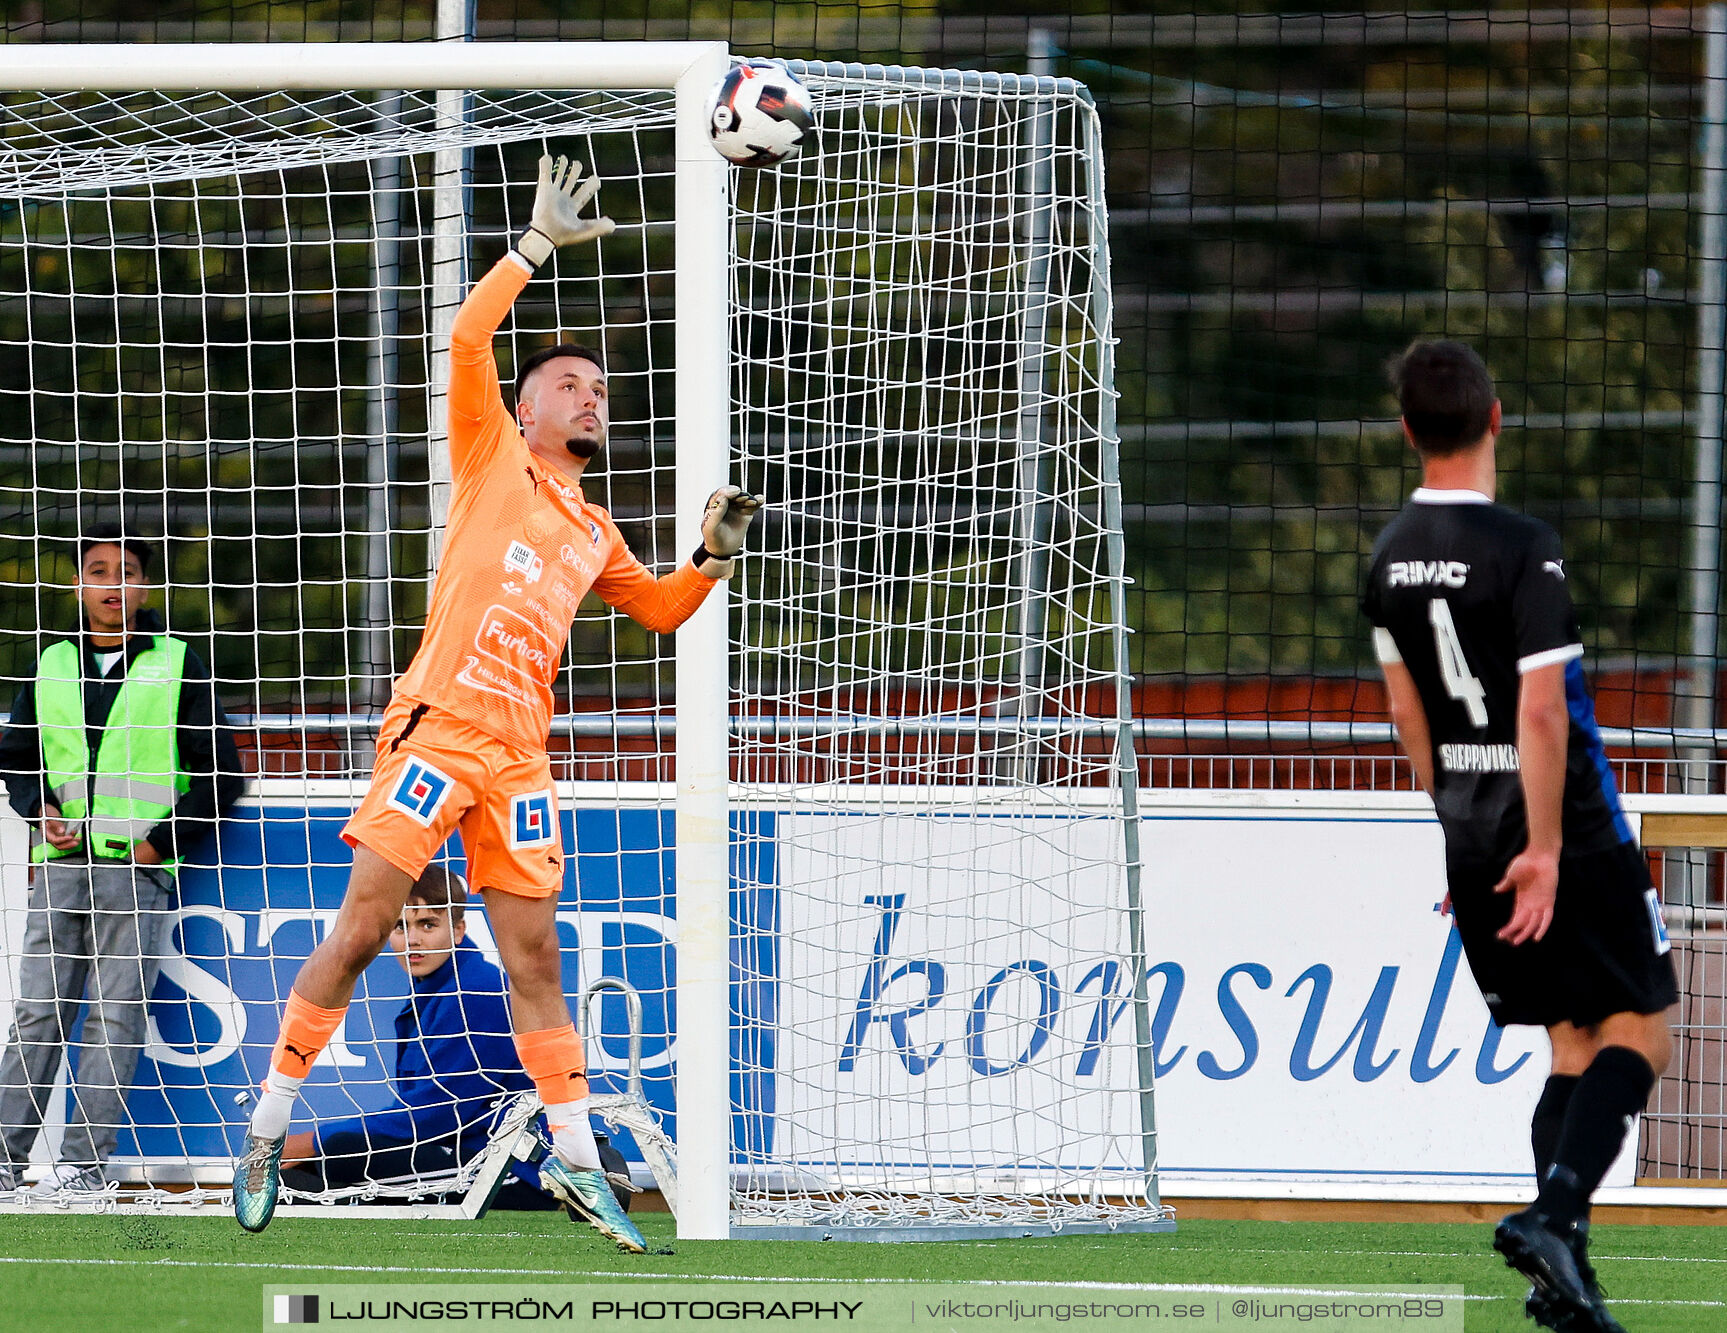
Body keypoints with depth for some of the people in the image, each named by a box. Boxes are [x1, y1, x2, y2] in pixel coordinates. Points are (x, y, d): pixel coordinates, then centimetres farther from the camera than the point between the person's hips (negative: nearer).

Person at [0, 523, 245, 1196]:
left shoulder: (177, 664, 5)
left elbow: (221, 771, 4)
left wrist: (163, 840, -6)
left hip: (138, 869, -3)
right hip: (58, 866, 3)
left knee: (115, 1017, -6)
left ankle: (84, 1161, -7)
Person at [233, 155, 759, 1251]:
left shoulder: (595, 534, 21)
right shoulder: (494, 458, 7)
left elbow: (663, 611, 34)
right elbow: (469, 339, -5)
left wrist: (715, 553, 16)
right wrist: (538, 247, -6)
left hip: (520, 750, 5)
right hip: (438, 727, -5)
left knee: (536, 957, 3)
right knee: (361, 931, -9)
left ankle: (575, 1158, 6)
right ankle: (269, 1127, -2)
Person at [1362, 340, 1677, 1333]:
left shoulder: (1393, 555, 6)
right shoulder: (1523, 549, -17)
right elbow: (1541, 710, -22)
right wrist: (1544, 850, -19)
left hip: (1470, 836, 7)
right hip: (1567, 831, -7)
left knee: (1574, 1044, 14)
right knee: (1638, 1032, 2)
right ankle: (1555, 1209, -20)